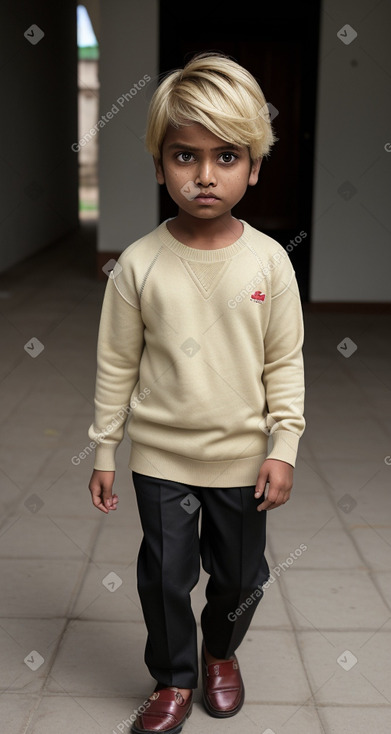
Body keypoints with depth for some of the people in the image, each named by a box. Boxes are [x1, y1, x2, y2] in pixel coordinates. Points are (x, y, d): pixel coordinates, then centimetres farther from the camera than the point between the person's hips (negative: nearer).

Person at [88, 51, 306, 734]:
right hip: (161, 455, 0)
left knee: (241, 575, 18)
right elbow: (116, 364, -3)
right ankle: (174, 678, 37)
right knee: (165, 576, 11)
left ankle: (221, 651, 48)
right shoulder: (139, 263, -11)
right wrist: (103, 452, 1)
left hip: (242, 456, 1)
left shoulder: (269, 260, -10)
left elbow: (285, 363, -3)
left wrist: (283, 447, -6)